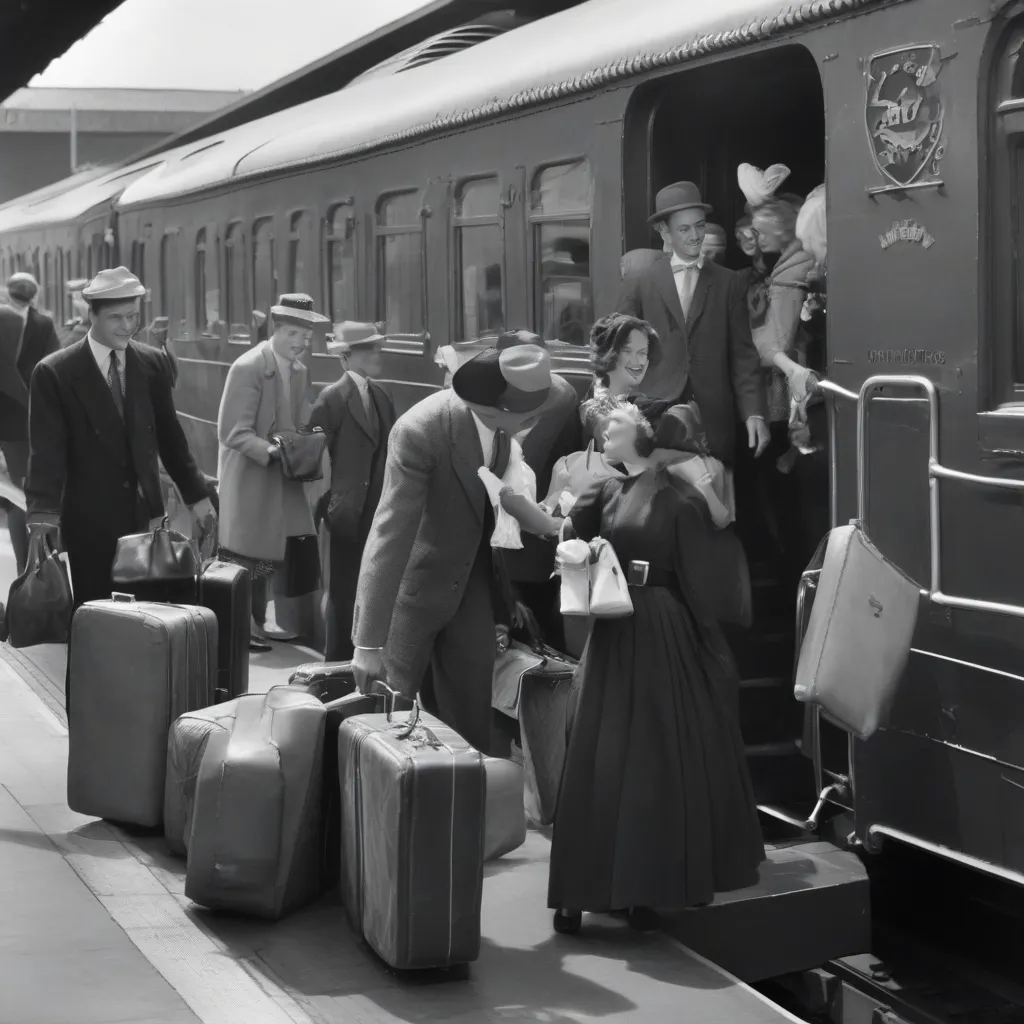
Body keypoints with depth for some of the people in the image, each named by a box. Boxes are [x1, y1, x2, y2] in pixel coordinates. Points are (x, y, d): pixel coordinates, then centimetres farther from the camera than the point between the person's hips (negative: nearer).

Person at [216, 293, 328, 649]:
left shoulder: (300, 372, 8)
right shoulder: (248, 367, -15)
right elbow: (233, 432, -18)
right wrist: (271, 451, -31)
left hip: (283, 480, 7)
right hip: (250, 480, -7)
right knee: (247, 555, -2)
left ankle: (255, 623, 15)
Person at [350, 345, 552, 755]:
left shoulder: (503, 418, -12)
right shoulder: (419, 431, -30)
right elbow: (391, 533, -33)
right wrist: (369, 642, -34)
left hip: (474, 576, 5)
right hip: (414, 581, -5)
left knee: (471, 714, 2)